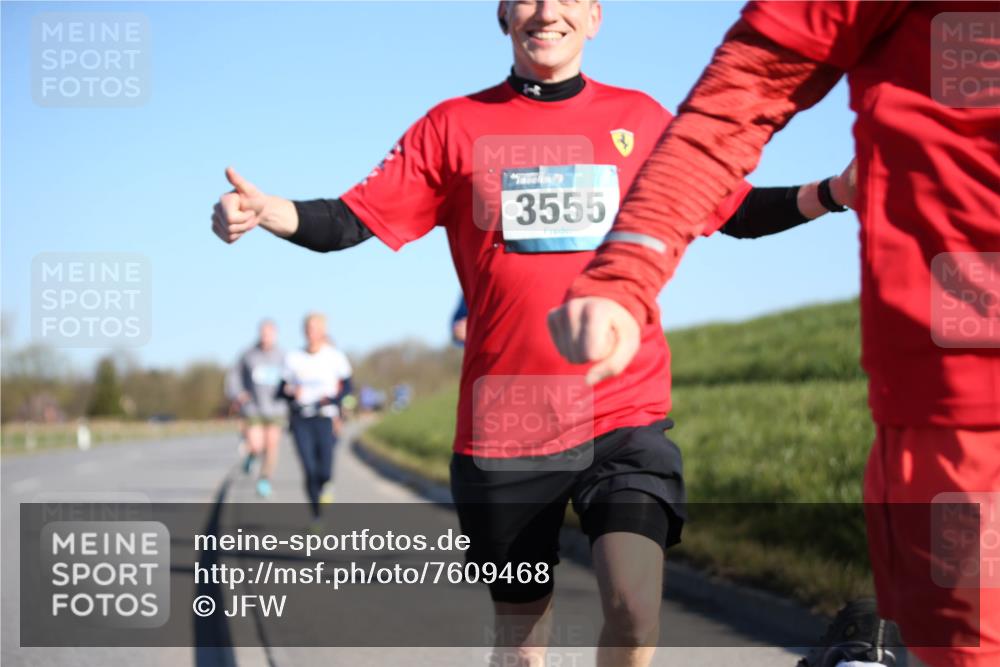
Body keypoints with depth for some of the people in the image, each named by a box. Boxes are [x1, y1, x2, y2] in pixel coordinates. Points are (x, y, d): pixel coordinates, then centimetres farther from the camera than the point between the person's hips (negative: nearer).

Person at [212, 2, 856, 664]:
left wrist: (838, 190, -2)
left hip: (626, 413, 0)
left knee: (635, 606, -18)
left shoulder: (640, 118, 8)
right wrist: (263, 210, -17)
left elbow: (735, 211, 14)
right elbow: (354, 220, 1)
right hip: (504, 423, 1)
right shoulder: (455, 126, 6)